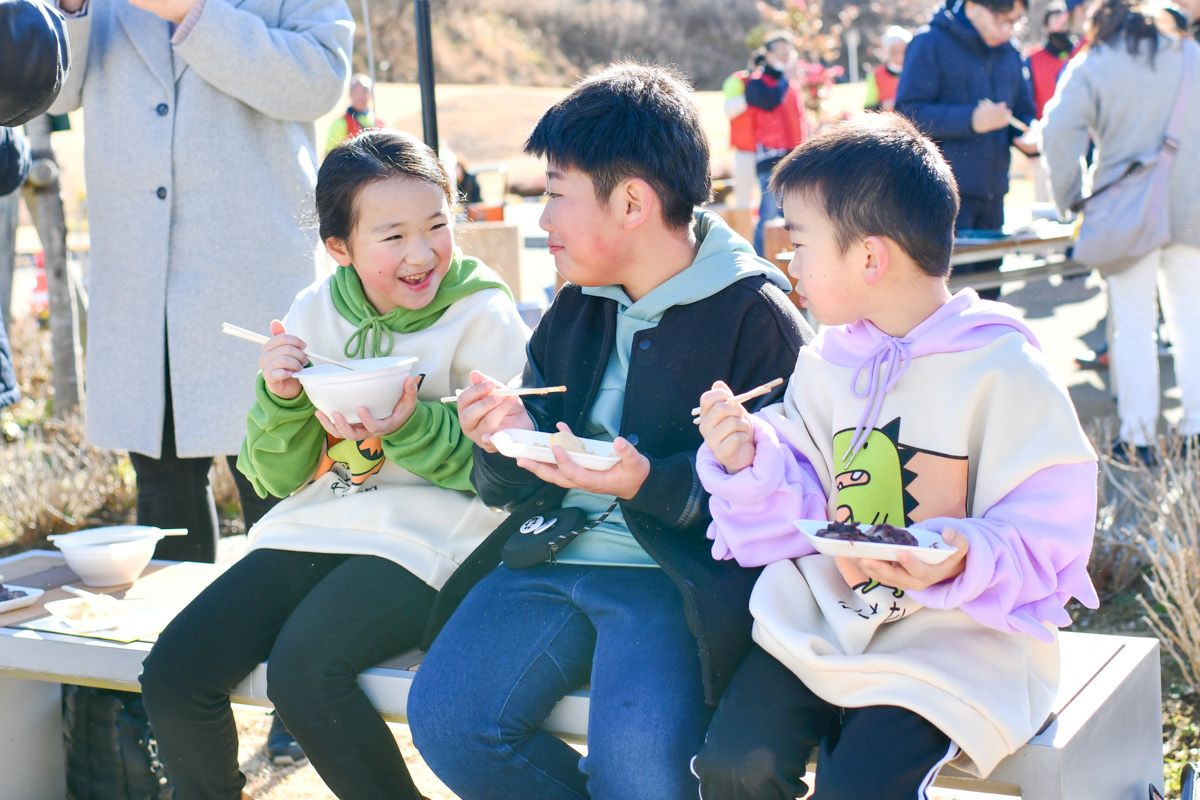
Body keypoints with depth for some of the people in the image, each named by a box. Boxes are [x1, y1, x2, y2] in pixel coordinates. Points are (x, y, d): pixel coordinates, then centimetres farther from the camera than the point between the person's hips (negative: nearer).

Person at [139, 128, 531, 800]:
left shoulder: (483, 315, -4)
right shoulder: (316, 312, 9)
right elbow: (277, 479, 12)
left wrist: (411, 430, -21)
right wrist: (280, 400, -8)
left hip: (421, 536, -5)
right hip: (311, 526, 5)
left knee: (302, 669, -30)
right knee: (172, 675, -11)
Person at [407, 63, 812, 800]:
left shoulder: (757, 315, -5)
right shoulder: (574, 311, 16)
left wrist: (649, 483, -24)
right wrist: (511, 444, -3)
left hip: (676, 574, -6)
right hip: (553, 558, 6)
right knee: (444, 717, -14)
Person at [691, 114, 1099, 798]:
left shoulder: (1006, 372, -11)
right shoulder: (824, 364, 8)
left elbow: (1047, 534, -11)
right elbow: (802, 507, 12)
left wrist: (964, 565, -29)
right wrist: (749, 463, -6)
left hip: (955, 634, -5)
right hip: (819, 619, 5)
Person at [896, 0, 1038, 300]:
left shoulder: (1009, 53, 13)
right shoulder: (930, 44, -6)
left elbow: (1024, 113, 21)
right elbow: (908, 112, -13)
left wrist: (1027, 137, -2)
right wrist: (970, 120, -23)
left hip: (991, 194, 7)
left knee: (987, 284, 11)